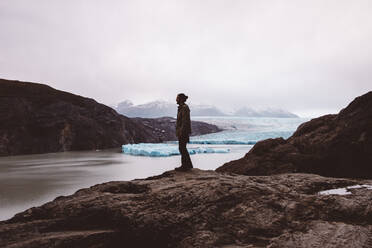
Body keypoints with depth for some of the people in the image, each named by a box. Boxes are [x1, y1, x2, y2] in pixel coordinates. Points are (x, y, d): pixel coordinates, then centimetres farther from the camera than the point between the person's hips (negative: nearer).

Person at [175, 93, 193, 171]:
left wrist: (181, 132, -22)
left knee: (182, 148, -5)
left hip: (183, 131, -10)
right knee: (182, 148, 13)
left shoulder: (184, 108, -16)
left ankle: (185, 166, 2)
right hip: (181, 131, 10)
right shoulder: (181, 107, 15)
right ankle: (188, 165, 21)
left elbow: (185, 121, -20)